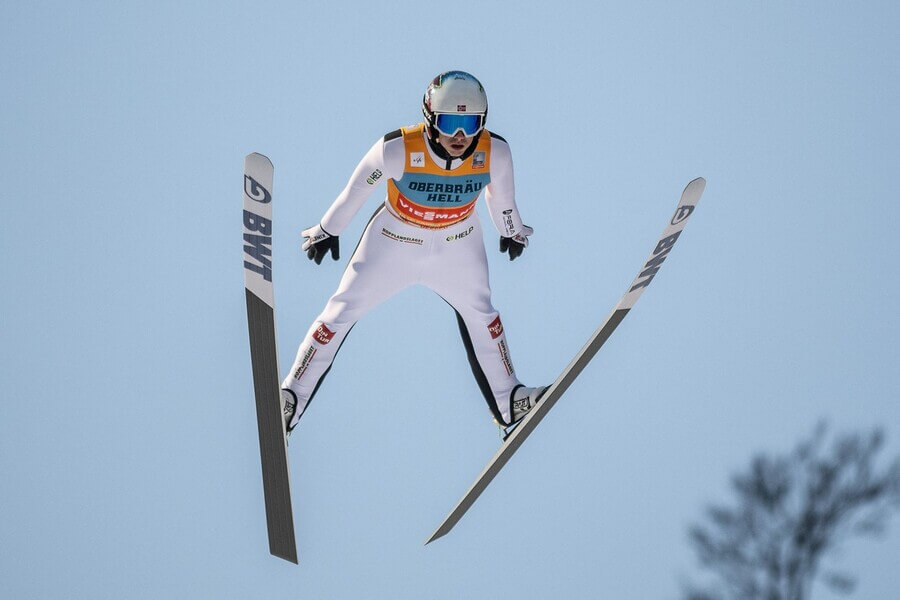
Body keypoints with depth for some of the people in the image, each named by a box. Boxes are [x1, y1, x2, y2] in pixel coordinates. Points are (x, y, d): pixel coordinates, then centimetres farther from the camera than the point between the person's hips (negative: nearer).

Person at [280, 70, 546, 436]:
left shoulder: (495, 153, -25)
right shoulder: (398, 149, -33)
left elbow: (501, 195, -2)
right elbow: (357, 188, -15)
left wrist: (511, 231, 17)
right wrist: (327, 231, 0)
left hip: (458, 244, 2)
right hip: (395, 239, -2)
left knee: (480, 314, 16)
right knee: (342, 312, 2)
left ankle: (508, 401, 36)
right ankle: (292, 398, 15)